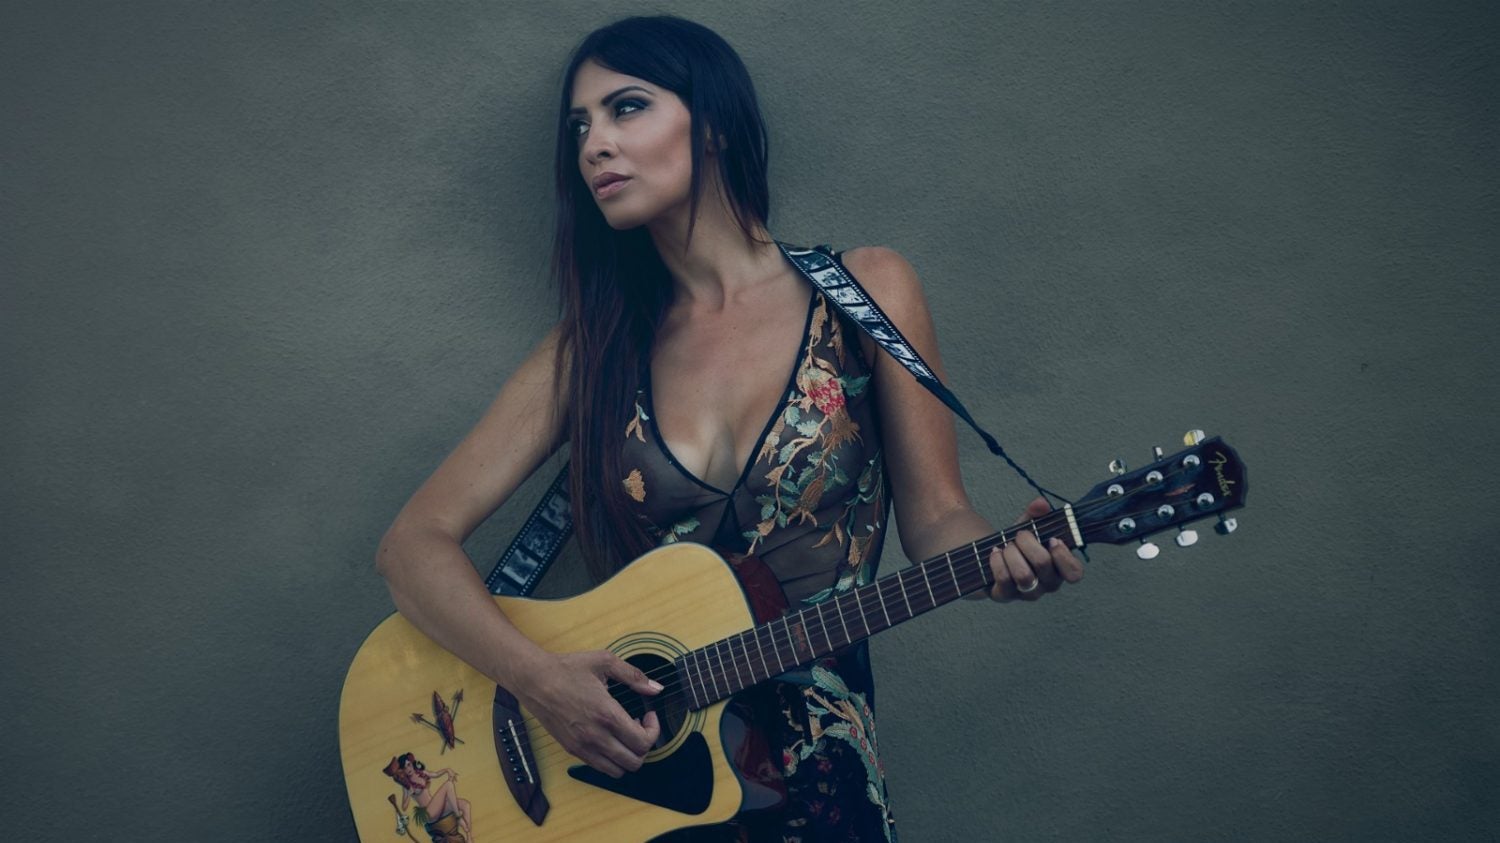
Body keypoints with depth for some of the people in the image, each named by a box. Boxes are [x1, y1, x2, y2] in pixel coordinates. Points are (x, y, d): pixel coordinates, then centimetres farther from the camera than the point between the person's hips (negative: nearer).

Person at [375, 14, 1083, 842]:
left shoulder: (864, 292, 2)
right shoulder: (592, 344, 5)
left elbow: (934, 518, 4)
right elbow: (415, 540, 2)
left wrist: (1003, 556, -19)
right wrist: (540, 679, -14)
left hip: (812, 766, -2)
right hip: (625, 753, 2)